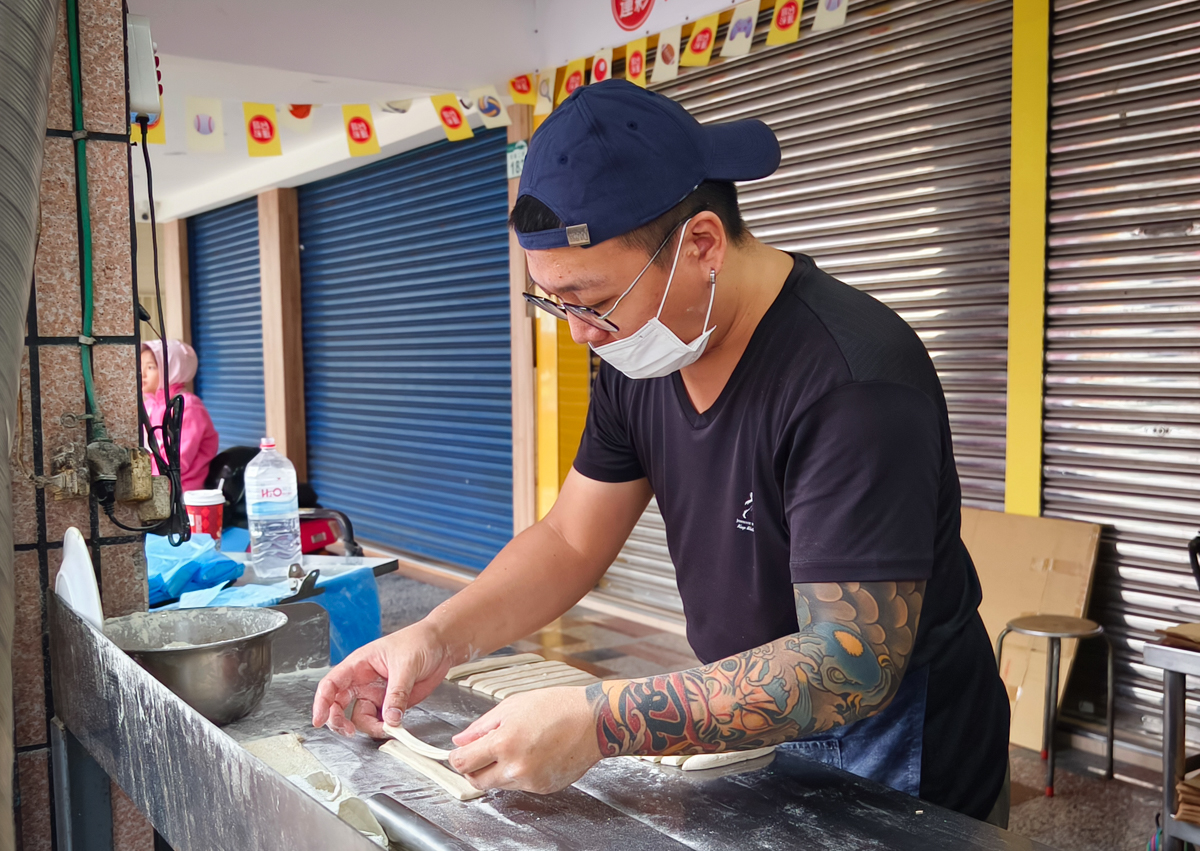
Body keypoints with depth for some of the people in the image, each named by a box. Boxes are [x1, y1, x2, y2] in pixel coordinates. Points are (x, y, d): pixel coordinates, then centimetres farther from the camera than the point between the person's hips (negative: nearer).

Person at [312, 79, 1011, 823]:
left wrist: (600, 721, -37)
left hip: (891, 759, -6)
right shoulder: (639, 356, -6)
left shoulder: (853, 380, -31)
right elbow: (571, 541, 0)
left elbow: (853, 664, -32)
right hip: (751, 727, 7)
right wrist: (437, 639, -16)